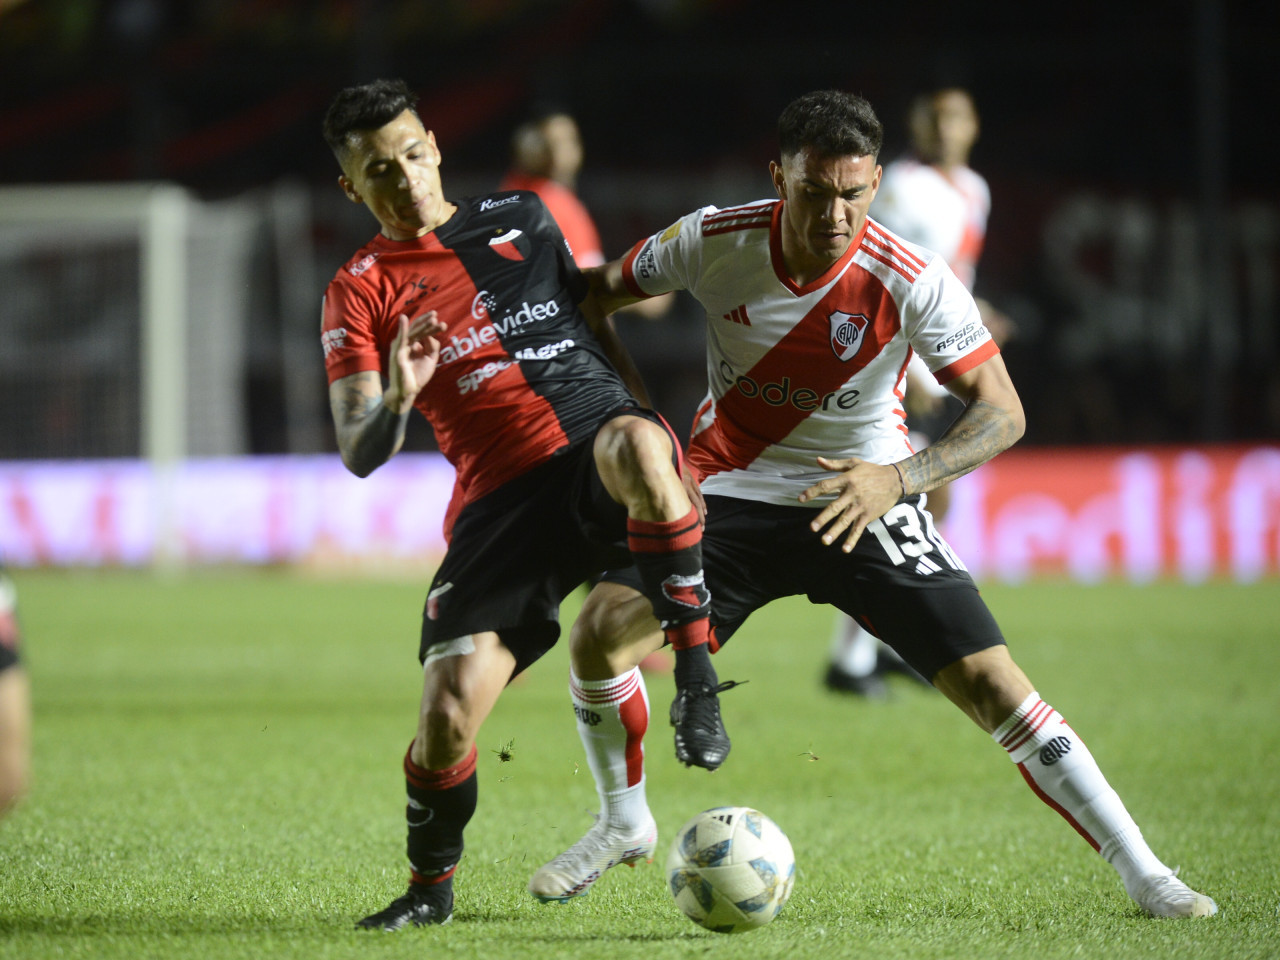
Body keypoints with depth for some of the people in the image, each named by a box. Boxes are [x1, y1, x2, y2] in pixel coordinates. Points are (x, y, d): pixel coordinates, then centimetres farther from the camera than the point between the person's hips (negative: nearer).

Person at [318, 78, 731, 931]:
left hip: (598, 438, 0)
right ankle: (431, 886, 17)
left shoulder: (521, 220, 16)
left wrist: (653, 435, 23)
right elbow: (359, 455, -1)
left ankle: (697, 677, -27)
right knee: (449, 709, -13)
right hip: (503, 500, 0)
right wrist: (396, 401, -23)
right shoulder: (361, 292, 8)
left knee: (634, 447, -40)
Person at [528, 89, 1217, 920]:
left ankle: (1145, 877, -1)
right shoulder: (713, 242, -15)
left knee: (993, 683, -12)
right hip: (730, 495, 2)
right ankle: (621, 821, 8)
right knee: (601, 632, -19)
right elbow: (601, 291, 5)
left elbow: (1002, 412, -18)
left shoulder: (913, 283, -21)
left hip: (866, 505, -2)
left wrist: (897, 479, -33)